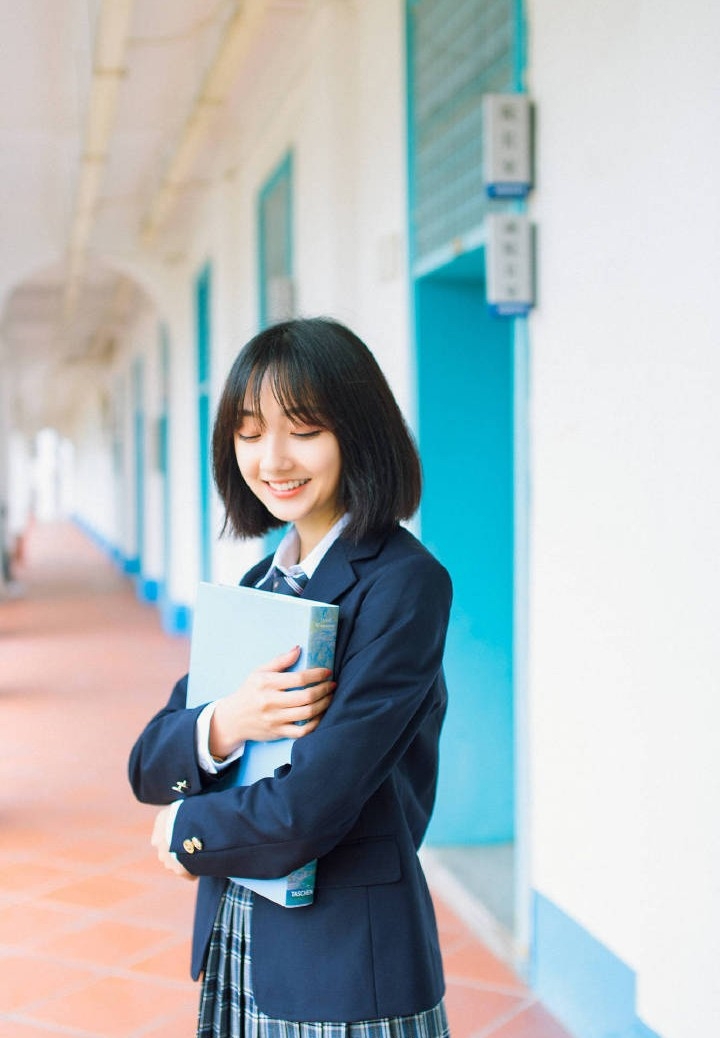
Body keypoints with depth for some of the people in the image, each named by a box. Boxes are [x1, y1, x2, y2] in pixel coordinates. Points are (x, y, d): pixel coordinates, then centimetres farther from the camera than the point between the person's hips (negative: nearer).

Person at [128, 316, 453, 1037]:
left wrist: (187, 833, -6)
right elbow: (147, 766, 3)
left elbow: (311, 808, -23)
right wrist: (222, 726, -17)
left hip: (346, 966, -6)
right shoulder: (258, 584, 7)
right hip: (235, 953, 7)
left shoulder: (405, 584, -17)